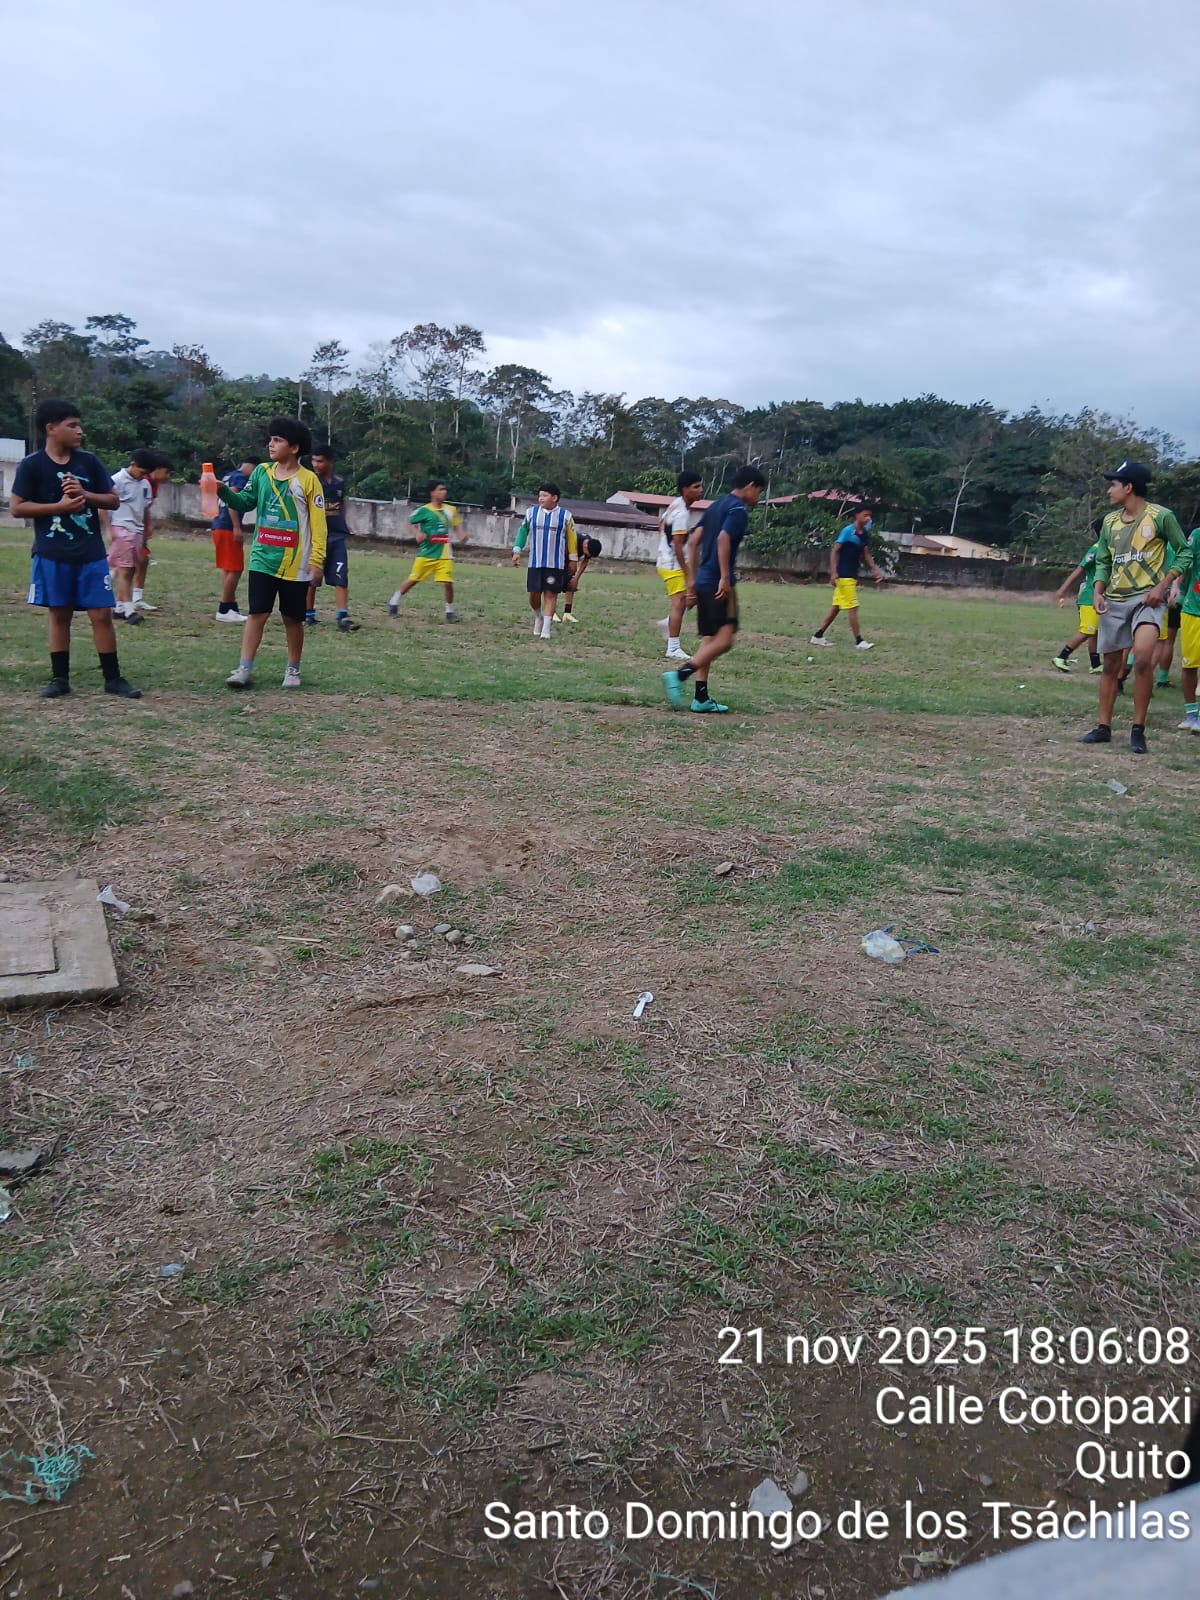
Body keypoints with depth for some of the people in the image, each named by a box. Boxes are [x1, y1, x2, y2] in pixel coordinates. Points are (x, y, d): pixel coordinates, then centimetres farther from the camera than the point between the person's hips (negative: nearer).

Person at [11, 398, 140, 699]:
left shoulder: (89, 461, 4)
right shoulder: (32, 465, -3)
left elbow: (113, 501, 8)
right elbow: (16, 507, -6)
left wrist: (85, 494, -11)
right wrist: (60, 506, -14)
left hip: (91, 554, 2)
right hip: (52, 556, -2)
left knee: (101, 614, 0)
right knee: (59, 614, 6)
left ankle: (113, 678, 7)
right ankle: (60, 678, 15)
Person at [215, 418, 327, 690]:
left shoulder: (308, 480, -8)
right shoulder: (261, 472, 5)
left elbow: (318, 523, -9)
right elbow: (245, 502, 12)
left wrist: (316, 558, -14)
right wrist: (223, 490, -6)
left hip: (295, 564, -3)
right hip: (262, 560, 3)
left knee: (292, 619, 9)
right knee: (257, 614, -1)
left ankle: (293, 670, 22)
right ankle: (245, 669, -1)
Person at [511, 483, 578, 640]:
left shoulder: (565, 515, -1)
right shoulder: (532, 512, 4)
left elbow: (572, 537, 6)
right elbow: (523, 531, 11)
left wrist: (573, 559, 7)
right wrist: (517, 551, 4)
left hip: (556, 564, -2)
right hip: (535, 562, 2)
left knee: (551, 593, -3)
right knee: (533, 593, 2)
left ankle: (546, 628, 1)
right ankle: (538, 618, 30)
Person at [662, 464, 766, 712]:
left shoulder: (717, 505, 19)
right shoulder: (739, 509, -6)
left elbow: (693, 540, 17)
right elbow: (723, 539, -22)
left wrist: (692, 578, 18)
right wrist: (725, 577, -21)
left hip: (703, 581, 9)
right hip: (718, 583, -9)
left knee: (709, 639, 11)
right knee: (724, 639, -10)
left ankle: (701, 697, 9)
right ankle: (679, 674, -22)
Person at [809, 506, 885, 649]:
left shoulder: (865, 534, 9)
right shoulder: (848, 531, -13)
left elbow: (866, 554, 17)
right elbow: (834, 551, -13)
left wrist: (875, 570, 7)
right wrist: (834, 572, -21)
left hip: (852, 576, 8)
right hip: (844, 576, -8)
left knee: (837, 608, 11)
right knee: (852, 608, -8)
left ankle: (818, 636, 17)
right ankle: (859, 641, -4)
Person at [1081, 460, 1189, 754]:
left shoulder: (1161, 516, -6)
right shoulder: (1110, 521, 9)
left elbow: (1184, 551, -2)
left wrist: (1162, 585, -12)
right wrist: (1098, 592, 0)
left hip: (1147, 598, -5)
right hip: (1115, 601, 6)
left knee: (1142, 658, -24)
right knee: (1110, 665, 9)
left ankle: (1138, 730, -13)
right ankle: (1104, 727, 19)